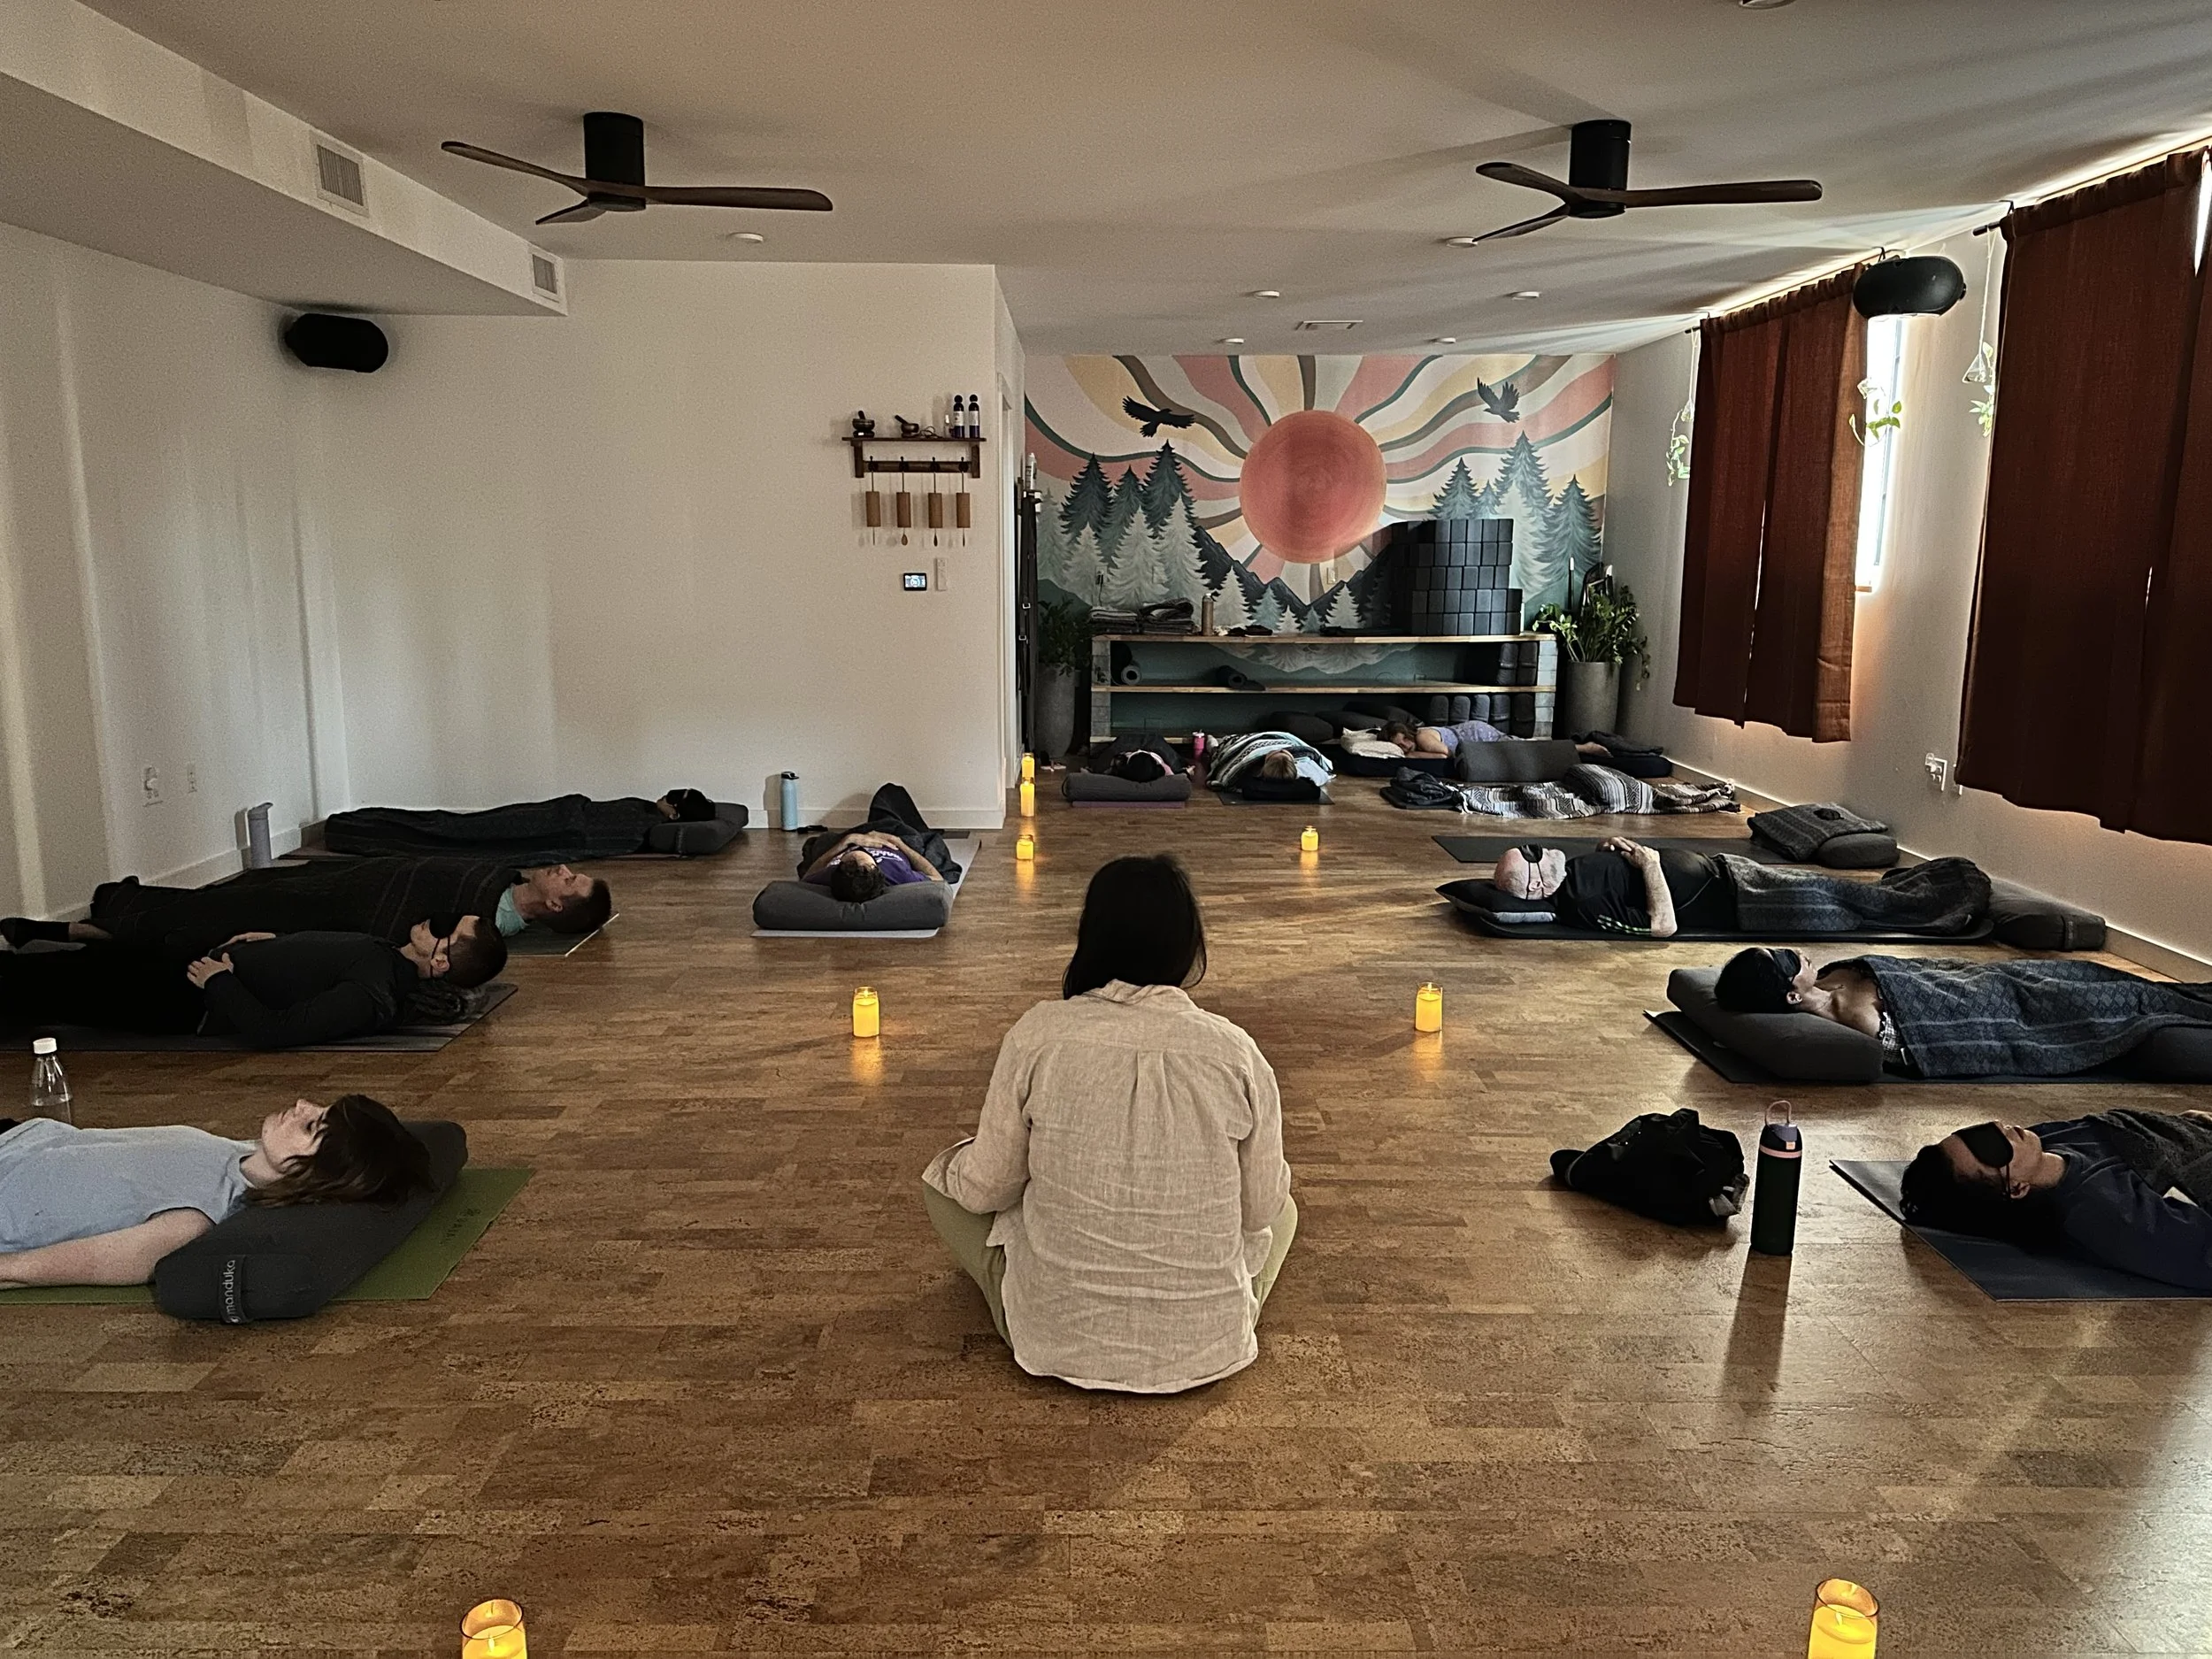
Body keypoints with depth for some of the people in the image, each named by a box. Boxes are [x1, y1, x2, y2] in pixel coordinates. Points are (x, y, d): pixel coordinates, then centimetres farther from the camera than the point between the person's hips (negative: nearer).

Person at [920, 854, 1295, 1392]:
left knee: (944, 1177, 20)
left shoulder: (1040, 1034, -13)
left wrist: (958, 1163, 19)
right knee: (1284, 1209, 30)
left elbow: (987, 1187, -4)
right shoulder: (1236, 1052, -11)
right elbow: (1261, 1209, -1)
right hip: (1208, 1348, 2)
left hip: (1058, 1340, -1)